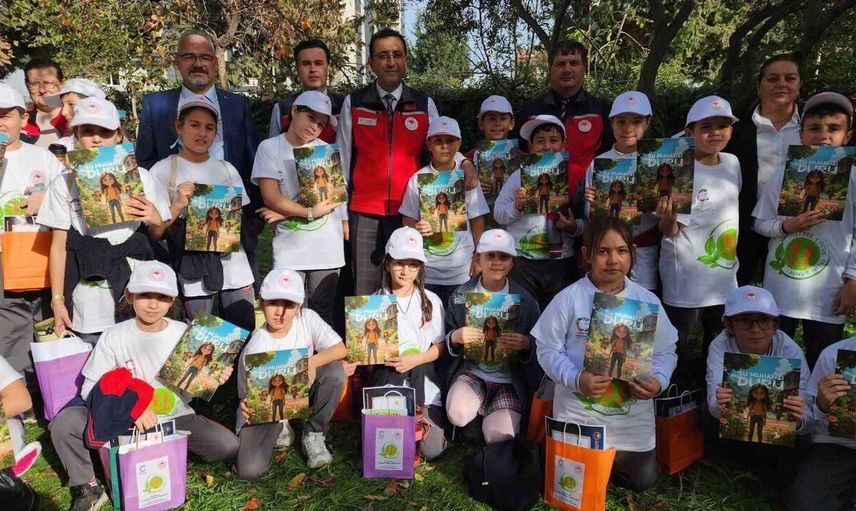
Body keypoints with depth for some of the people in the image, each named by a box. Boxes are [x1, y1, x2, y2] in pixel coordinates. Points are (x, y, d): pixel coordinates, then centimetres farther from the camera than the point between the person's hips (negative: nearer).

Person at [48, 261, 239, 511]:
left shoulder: (185, 334, -4)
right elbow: (90, 388, -9)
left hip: (176, 418, 0)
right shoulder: (114, 336, -6)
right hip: (124, 420, 0)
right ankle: (87, 489, -1)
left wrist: (213, 379, -22)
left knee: (228, 446, -22)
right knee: (64, 423, -24)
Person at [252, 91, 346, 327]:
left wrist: (286, 212, -10)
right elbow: (271, 197, -6)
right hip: (290, 248, -1)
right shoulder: (270, 148, 2)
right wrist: (310, 213, -15)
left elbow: (334, 197, -3)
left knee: (323, 313, 7)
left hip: (327, 246, 1)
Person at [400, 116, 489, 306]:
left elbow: (477, 220, 5)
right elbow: (408, 219, 5)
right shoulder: (418, 179, 1)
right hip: (426, 269, 0)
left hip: (461, 270, 0)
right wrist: (417, 228, -16)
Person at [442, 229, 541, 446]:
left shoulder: (525, 300, -1)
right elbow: (445, 346, 5)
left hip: (510, 381, -1)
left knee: (499, 436, -21)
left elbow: (538, 348, 2)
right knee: (458, 414, -29)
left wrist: (526, 345, -22)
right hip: (471, 372, 1)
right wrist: (455, 338, -19)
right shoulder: (461, 295, 3)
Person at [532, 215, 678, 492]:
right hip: (578, 414, -2)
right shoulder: (568, 298, -11)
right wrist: (576, 379, -23)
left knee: (643, 480, 13)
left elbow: (665, 351, 2)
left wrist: (658, 380, -18)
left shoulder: (647, 300, -3)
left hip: (633, 415, 2)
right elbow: (548, 350, -8)